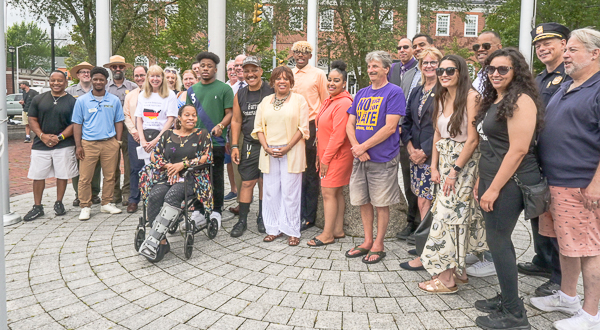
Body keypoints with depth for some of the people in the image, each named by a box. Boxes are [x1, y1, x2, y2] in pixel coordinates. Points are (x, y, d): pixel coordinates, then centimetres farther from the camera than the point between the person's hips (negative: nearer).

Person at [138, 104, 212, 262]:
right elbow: (154, 155, 15)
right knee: (154, 196, -29)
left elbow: (207, 157, -2)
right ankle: (162, 243, -26)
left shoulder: (202, 134, 9)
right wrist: (168, 166, -4)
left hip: (192, 178, -3)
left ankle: (152, 241, -37)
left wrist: (183, 164, -8)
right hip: (167, 177, 4)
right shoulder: (168, 135, 18)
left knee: (172, 196, -36)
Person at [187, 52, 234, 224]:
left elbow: (230, 113, -4)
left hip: (216, 141, -4)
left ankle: (216, 211, 15)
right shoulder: (192, 90, 14)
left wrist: (221, 126, -21)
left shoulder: (224, 89, 0)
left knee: (216, 177, 3)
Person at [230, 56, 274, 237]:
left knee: (265, 181, 7)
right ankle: (242, 220, 12)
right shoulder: (240, 95, 9)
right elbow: (236, 121, 14)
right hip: (249, 145, 3)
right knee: (247, 182, 3)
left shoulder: (271, 91, -4)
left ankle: (262, 218, 22)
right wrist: (235, 146, 7)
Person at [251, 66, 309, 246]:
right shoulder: (265, 101, 13)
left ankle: (292, 231, 8)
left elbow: (303, 128, -3)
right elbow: (258, 127, 11)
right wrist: (266, 147, -5)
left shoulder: (299, 99, 2)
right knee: (271, 191, 6)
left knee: (290, 192, -2)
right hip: (269, 153, 4)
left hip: (291, 152, -4)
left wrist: (287, 147, -12)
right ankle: (273, 229, 17)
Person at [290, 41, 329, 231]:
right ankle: (297, 213, 18)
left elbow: (325, 102, 3)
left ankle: (309, 216, 8)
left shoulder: (318, 74, 2)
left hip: (311, 127, -4)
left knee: (310, 172, 0)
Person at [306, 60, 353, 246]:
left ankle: (327, 235, 1)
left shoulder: (343, 103, -16)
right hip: (327, 155, 9)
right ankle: (338, 230, 21)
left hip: (337, 155, -9)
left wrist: (326, 158, -16)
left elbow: (338, 135, -20)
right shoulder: (329, 101, 15)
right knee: (336, 193, 13)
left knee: (328, 193, -7)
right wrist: (320, 155, 16)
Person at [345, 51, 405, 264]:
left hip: (382, 159, -6)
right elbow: (350, 124, 10)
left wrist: (364, 146, -13)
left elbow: (390, 127, -15)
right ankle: (367, 241, 26)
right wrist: (356, 147, -8)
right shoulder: (361, 94, 13)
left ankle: (378, 245, 16)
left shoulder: (394, 92, -6)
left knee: (381, 203, 3)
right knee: (363, 200, 12)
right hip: (360, 158, 6)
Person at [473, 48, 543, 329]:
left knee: (497, 240, -4)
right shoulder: (493, 100, 14)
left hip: (509, 182, -9)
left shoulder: (520, 100, -14)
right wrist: (481, 181, 18)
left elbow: (518, 150, -20)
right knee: (499, 240, 14)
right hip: (492, 179, 9)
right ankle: (507, 298, 27)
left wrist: (494, 188, -19)